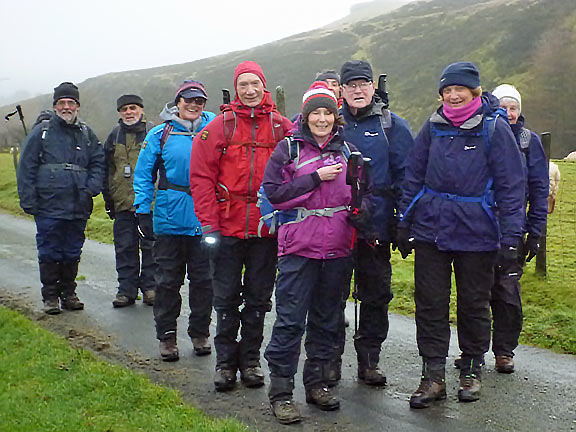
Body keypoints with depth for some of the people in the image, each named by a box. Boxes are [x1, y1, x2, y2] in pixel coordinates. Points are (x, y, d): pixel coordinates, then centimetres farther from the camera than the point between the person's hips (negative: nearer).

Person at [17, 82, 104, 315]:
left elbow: (98, 162, 14)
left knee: (72, 254, 11)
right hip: (49, 207, -3)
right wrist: (28, 201, -6)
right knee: (49, 254, 3)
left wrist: (92, 188, -3)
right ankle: (50, 296, 14)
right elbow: (26, 168, 0)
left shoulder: (86, 133, 11)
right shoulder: (41, 132, 2)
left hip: (79, 208, 3)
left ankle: (68, 294, 23)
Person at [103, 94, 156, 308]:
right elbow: (106, 170, 17)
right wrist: (108, 199, 13)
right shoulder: (115, 136, 13)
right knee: (125, 248, 6)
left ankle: (150, 287, 13)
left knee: (151, 246, 2)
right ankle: (127, 290, 15)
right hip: (123, 202, 3)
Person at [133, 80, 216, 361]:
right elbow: (143, 175, 4)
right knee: (168, 280, 6)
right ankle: (166, 336, 19)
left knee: (203, 279, 8)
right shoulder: (160, 134, 2)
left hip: (205, 219, 1)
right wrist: (143, 212, -3)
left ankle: (200, 334, 23)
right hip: (170, 219, -1)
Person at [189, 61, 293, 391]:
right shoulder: (221, 126, 1)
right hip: (228, 227, -1)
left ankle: (251, 360, 24)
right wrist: (209, 224, -9)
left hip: (267, 228, 1)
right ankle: (226, 362, 20)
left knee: (258, 299, 10)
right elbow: (201, 176, -2)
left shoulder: (282, 127, 3)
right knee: (226, 298, 7)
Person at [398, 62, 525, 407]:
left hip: (476, 233, -3)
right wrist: (405, 223, 6)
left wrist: (510, 237, -11)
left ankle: (472, 369, 30)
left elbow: (512, 185, -7)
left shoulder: (495, 127, -6)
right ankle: (433, 375, 14)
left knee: (475, 303, 11)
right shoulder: (433, 127, 4)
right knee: (430, 303, 4)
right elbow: (414, 176, 9)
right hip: (430, 227, 3)